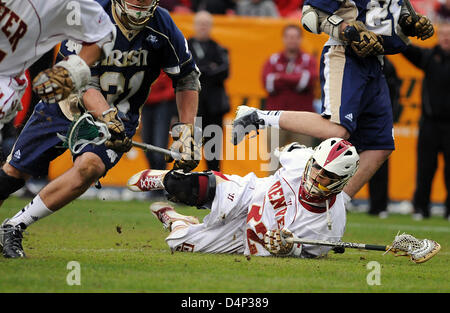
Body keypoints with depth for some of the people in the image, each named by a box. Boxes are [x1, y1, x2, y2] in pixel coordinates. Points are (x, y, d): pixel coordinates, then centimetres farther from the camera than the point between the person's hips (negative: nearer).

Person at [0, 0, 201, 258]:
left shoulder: (162, 27, -15)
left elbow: (187, 78, 0)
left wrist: (186, 132, -6)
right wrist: (108, 118, -41)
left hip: (119, 118, 0)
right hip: (66, 108, 0)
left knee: (89, 166, -28)